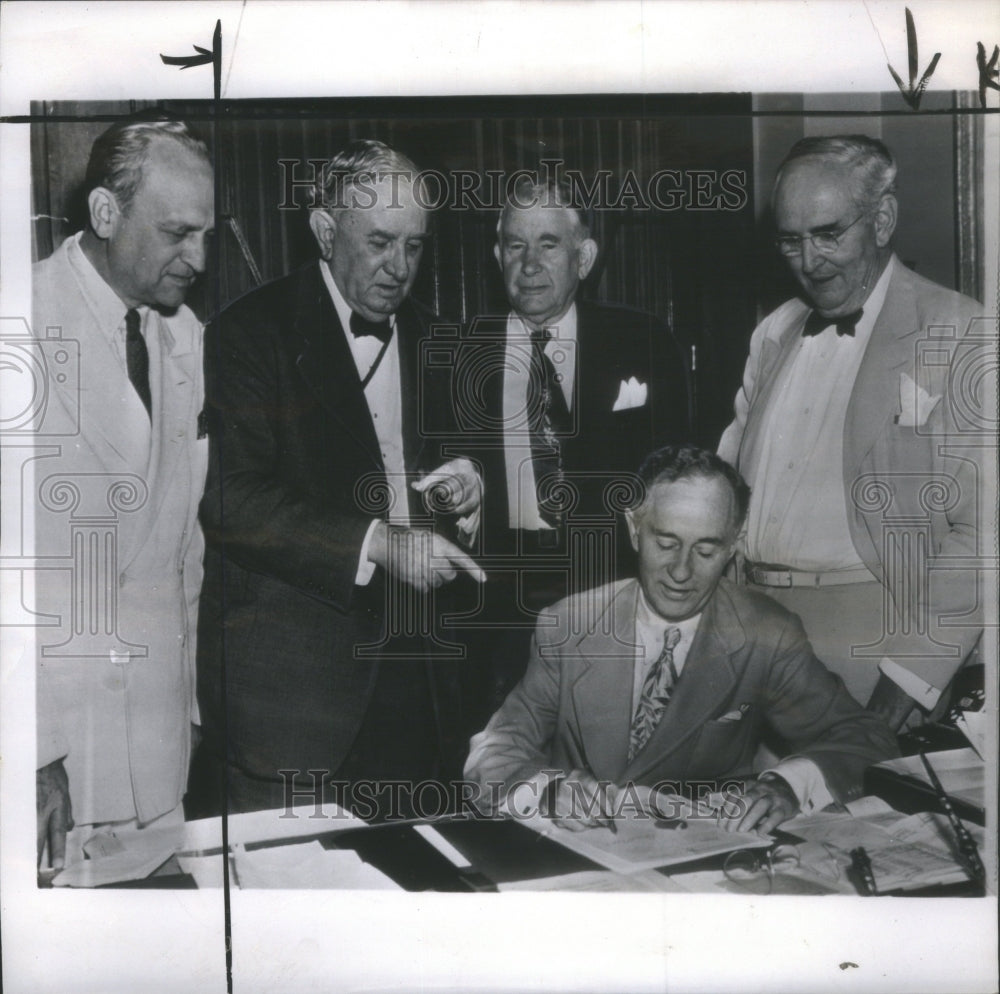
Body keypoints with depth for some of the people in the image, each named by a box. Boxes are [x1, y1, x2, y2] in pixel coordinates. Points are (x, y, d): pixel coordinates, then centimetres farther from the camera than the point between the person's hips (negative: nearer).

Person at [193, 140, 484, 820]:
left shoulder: (425, 337, 14)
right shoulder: (252, 331, -7)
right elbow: (232, 500, -16)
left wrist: (465, 486, -1)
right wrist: (377, 544, -21)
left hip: (408, 661, 6)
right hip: (287, 675, -5)